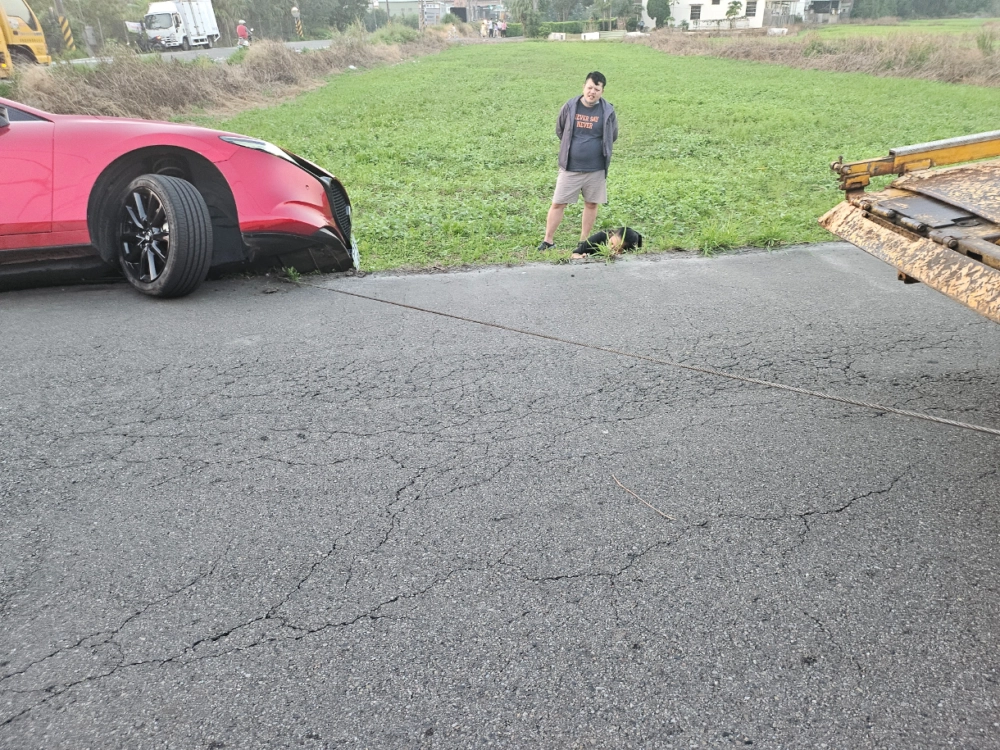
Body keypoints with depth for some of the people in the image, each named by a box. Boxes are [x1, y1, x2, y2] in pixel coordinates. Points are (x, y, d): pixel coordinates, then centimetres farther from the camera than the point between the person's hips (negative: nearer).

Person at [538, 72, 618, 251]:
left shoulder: (608, 111, -4)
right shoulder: (570, 107, -4)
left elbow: (612, 137, 12)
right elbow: (559, 130, 12)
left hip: (596, 169, 1)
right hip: (570, 168, 0)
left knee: (591, 204, 8)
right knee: (558, 203, 1)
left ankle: (583, 242, 22)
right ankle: (548, 240, 12)